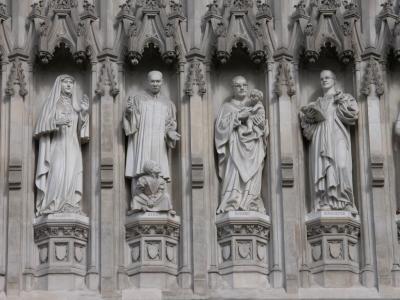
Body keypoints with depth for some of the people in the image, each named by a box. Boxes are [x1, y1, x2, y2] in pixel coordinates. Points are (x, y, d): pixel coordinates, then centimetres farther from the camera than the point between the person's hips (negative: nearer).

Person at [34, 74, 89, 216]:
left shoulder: (75, 104, 19)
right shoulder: (51, 102, 8)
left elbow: (79, 127, 13)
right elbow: (44, 123, -2)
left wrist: (84, 112, -1)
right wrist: (56, 122, -21)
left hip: (73, 146, 4)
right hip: (57, 146, -4)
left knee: (72, 176, -8)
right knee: (57, 175, -18)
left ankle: (70, 207, -9)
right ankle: (52, 207, -19)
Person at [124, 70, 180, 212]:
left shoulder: (167, 103, 16)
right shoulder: (138, 99, 7)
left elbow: (170, 125, 17)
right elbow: (131, 121, 3)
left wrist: (171, 134, -4)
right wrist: (129, 111, -19)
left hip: (159, 145, 3)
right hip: (141, 143, -3)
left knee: (158, 176, -4)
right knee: (139, 173, -10)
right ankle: (136, 204, -10)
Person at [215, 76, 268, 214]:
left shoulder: (256, 104, 22)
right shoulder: (227, 106, 15)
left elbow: (264, 125, 13)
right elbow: (221, 125, 0)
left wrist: (255, 119, -9)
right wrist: (238, 116, -10)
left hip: (253, 146, 2)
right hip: (235, 145, -2)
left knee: (252, 175, -11)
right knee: (234, 173, -20)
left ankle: (251, 205, -14)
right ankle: (231, 205, -26)